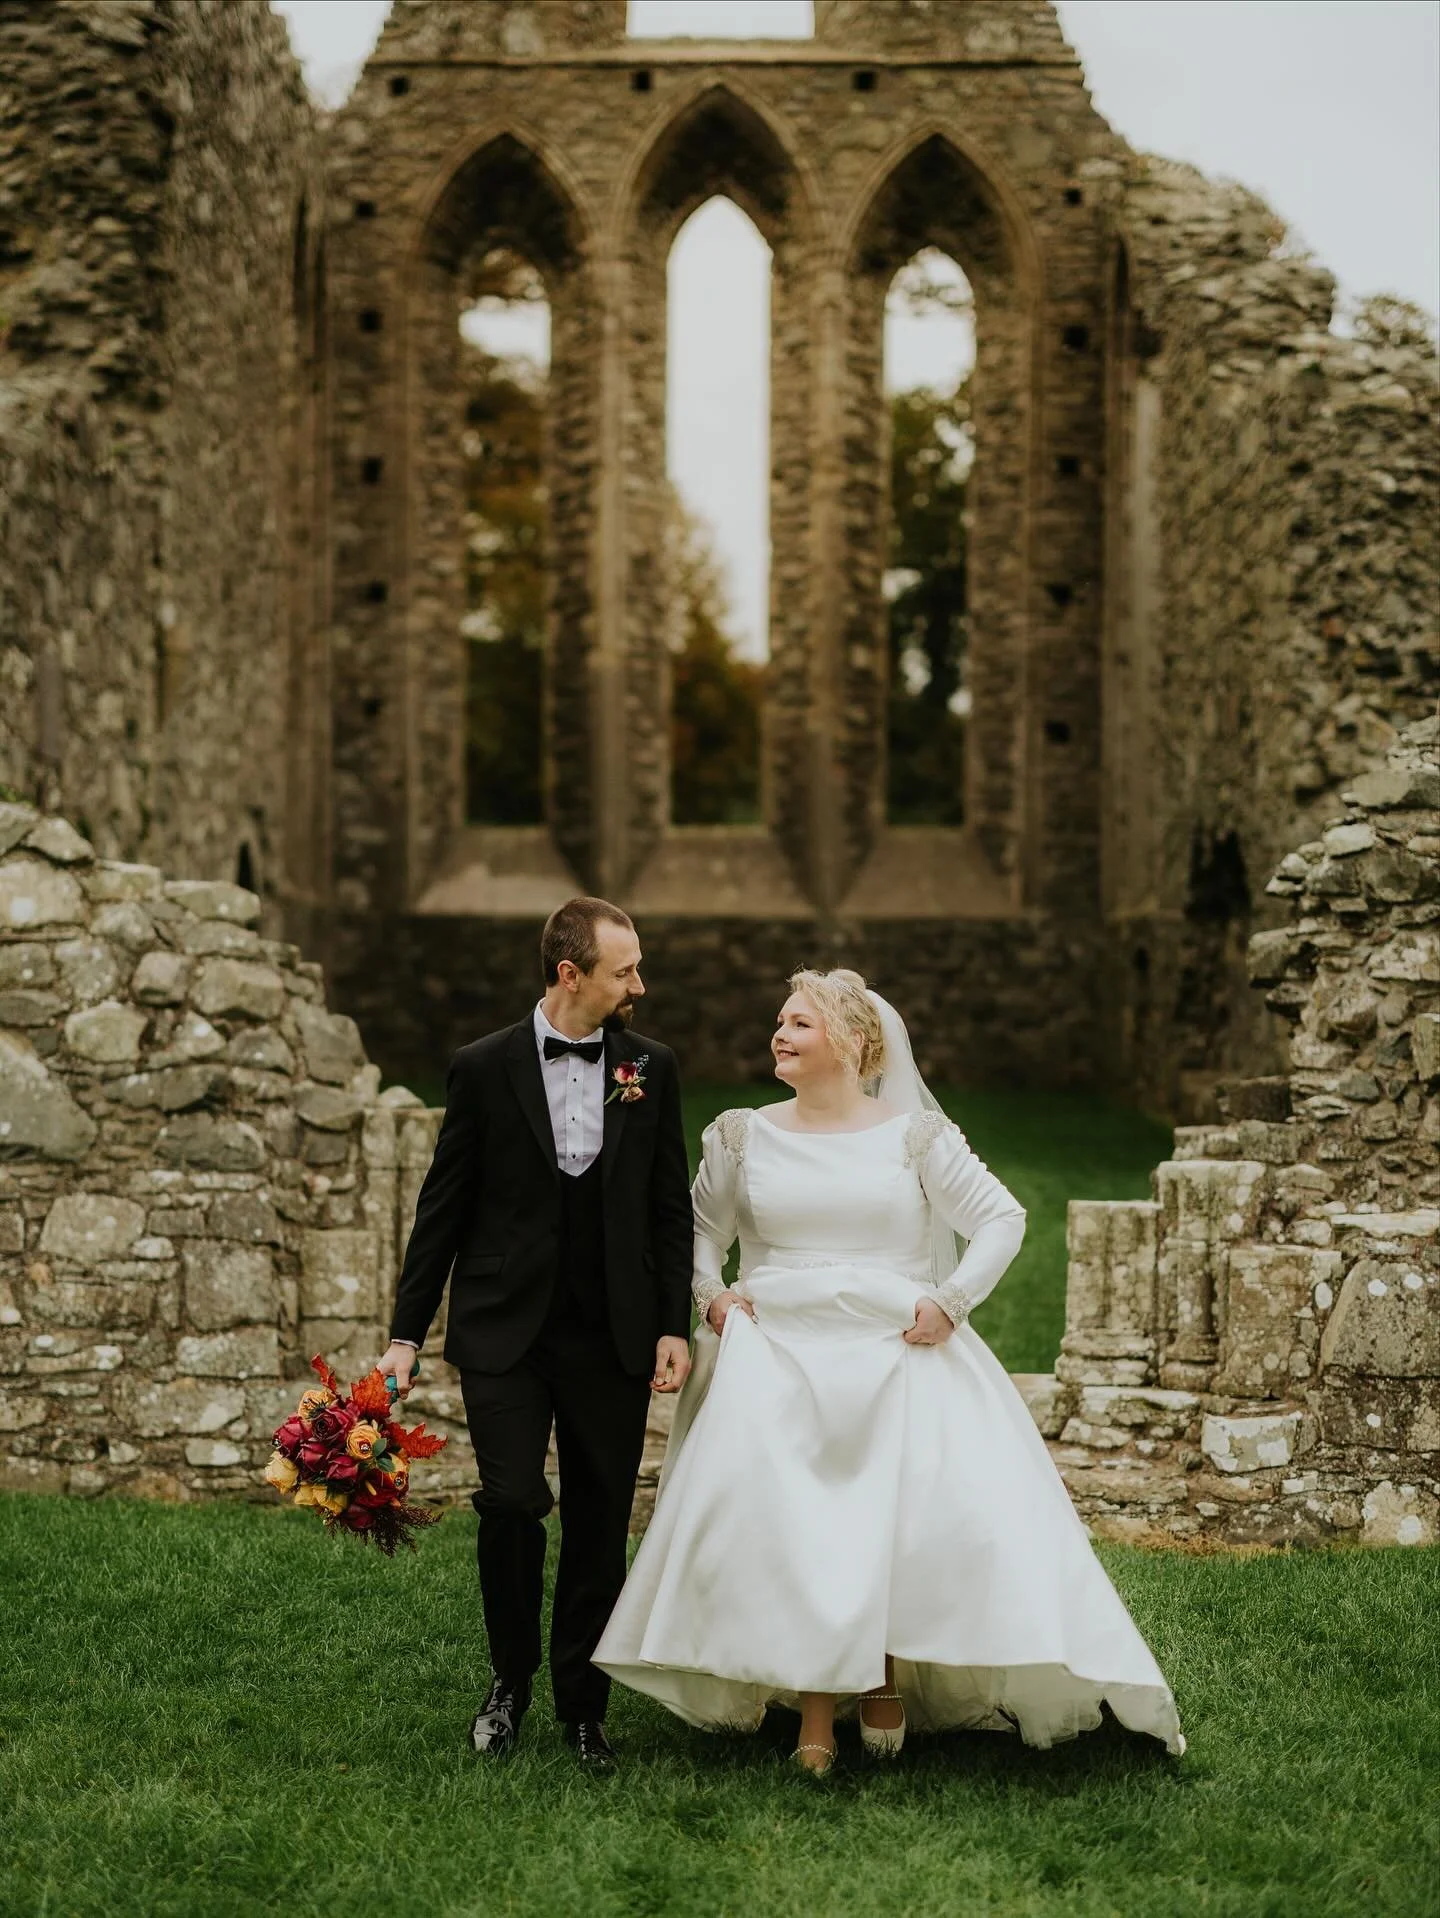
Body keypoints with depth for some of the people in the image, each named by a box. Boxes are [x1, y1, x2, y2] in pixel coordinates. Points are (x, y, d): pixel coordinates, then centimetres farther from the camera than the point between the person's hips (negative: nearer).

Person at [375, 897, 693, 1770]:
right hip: (505, 1331, -2)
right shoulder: (485, 1067, -2)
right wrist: (407, 1332, 1)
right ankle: (510, 1679, 15)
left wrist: (675, 1325, 0)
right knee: (512, 1502, -11)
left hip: (613, 1338, 2)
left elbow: (671, 1207, 8)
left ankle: (584, 1706, 22)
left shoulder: (652, 1067, 4)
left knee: (602, 1525, 6)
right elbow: (443, 1207, 2)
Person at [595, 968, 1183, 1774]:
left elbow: (1003, 1218, 3)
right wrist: (711, 1293, 4)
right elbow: (700, 1228, 20)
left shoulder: (914, 1135, 0)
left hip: (897, 1358, -1)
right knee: (781, 1527, -7)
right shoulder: (747, 1137, 7)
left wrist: (949, 1301, -5)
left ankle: (886, 1678, 13)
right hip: (778, 1361, 2)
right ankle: (814, 1712, 2)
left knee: (908, 1522, -10)